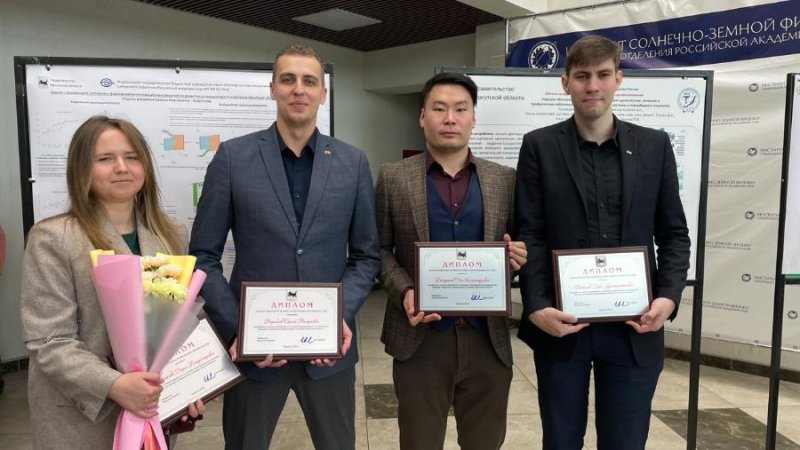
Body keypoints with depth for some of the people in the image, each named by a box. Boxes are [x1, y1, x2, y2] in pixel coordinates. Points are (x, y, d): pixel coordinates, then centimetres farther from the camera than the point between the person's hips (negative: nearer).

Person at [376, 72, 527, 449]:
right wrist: (404, 291, -14)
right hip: (420, 341, -1)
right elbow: (380, 249, 2)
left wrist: (517, 256, -12)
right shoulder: (393, 178, 0)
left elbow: (517, 246, 10)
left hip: (489, 340, 2)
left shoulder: (504, 179, 5)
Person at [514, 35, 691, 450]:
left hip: (633, 327, 2)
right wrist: (537, 307, -14)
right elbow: (530, 235, -4)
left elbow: (673, 233, 7)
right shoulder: (540, 146, 0)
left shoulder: (654, 145, 6)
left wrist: (668, 296, -8)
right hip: (561, 323, -1)